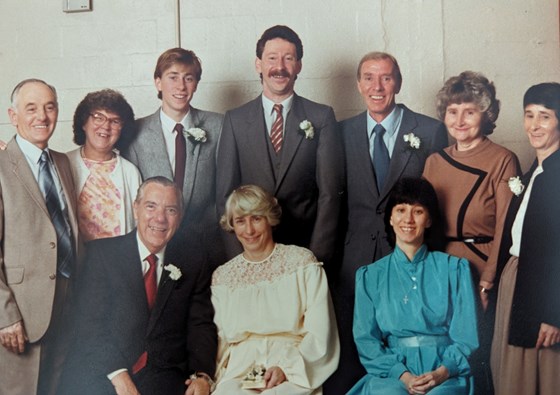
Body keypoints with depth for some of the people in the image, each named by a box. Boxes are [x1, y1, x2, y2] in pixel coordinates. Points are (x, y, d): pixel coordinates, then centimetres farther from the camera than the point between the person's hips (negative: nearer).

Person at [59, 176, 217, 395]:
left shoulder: (191, 264, 13)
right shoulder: (101, 252, 5)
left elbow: (201, 325, 9)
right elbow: (90, 321, -3)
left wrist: (202, 376, -9)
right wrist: (118, 375, -16)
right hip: (99, 375, -1)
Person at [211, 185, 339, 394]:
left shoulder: (302, 262, 6)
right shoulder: (221, 276, 16)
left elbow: (319, 335, 0)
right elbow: (219, 340, 14)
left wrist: (286, 368, -13)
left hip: (295, 374, -2)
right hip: (237, 373, 3)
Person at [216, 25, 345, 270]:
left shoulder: (322, 117, 0)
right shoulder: (236, 120, 3)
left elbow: (330, 192, -3)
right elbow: (225, 194, 2)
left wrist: (317, 256, -10)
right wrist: (238, 259, -6)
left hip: (306, 253, 0)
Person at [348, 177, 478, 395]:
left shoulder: (454, 269, 11)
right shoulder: (370, 276, 13)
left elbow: (467, 335, 5)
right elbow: (366, 339, 6)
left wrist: (443, 372, -13)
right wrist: (402, 374, -11)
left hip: (446, 375, 0)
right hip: (390, 373, 0)